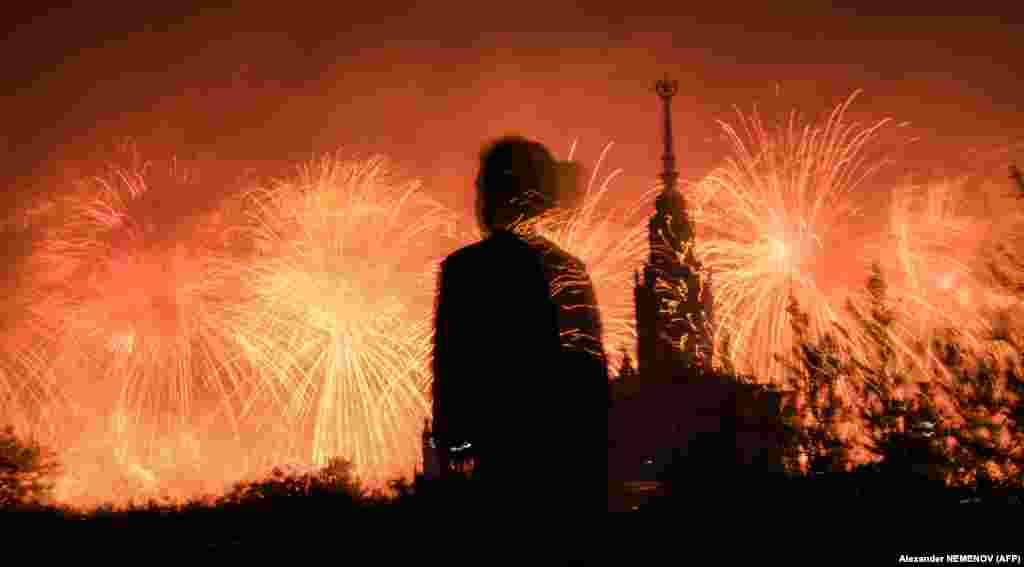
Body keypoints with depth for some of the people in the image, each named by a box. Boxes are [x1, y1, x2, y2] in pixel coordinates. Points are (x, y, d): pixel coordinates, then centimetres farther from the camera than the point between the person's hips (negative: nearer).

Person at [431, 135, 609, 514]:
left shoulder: (465, 268, -8)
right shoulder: (571, 267, 7)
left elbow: (452, 362, -10)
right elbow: (593, 367, 9)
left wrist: (451, 437, -2)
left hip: (510, 449, -5)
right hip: (580, 448, 5)